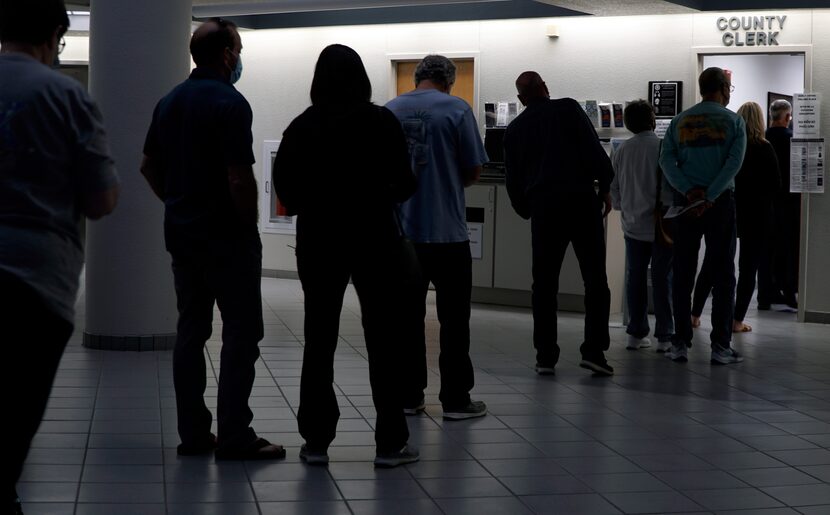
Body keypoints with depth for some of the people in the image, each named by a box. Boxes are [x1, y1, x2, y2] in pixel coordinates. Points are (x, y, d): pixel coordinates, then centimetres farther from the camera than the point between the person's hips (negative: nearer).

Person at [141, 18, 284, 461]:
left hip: (181, 233, 8)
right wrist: (250, 227, -9)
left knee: (190, 331, 10)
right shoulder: (230, 103, -16)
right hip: (227, 237, -8)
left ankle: (193, 433, 13)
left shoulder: (170, 101, 10)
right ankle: (235, 437, -2)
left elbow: (149, 165, 16)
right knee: (241, 332, -2)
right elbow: (240, 179, -20)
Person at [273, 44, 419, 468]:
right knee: (383, 342, 5)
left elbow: (285, 190, -3)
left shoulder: (302, 127, -1)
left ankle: (316, 441, 10)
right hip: (374, 239, -2)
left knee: (319, 341, 9)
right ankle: (390, 443, 7)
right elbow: (404, 184, -7)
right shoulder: (382, 122, -6)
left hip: (319, 242, 2)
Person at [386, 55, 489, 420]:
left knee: (408, 316, 10)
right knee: (453, 319, 3)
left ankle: (408, 395, 13)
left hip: (401, 229, 4)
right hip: (446, 231, -4)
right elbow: (473, 171, -4)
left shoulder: (388, 111, 5)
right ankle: (455, 399, 5)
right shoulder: (456, 110, -7)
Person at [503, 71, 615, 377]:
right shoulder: (569, 109, 3)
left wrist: (526, 211, 27)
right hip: (581, 200, -2)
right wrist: (605, 188, 2)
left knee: (544, 284, 8)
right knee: (595, 280, 3)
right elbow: (594, 149, -6)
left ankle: (545, 356, 6)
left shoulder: (515, 129, 13)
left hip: (543, 206, 3)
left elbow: (513, 179, 15)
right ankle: (594, 350, -5)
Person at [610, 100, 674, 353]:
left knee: (635, 278, 10)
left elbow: (613, 186, 8)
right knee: (662, 279, 1)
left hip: (633, 225, 4)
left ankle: (636, 333, 13)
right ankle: (664, 336, 2)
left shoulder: (621, 150, 1)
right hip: (660, 223, -4)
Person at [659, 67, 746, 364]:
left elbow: (666, 159, -3)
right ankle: (721, 346, 0)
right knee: (722, 273, 2)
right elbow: (734, 162, -12)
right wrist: (709, 198, -16)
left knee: (683, 274, 6)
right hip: (721, 203, -2)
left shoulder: (679, 121, 9)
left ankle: (681, 344, 5)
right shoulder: (734, 121, 1)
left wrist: (689, 191, -11)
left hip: (685, 202, 2)